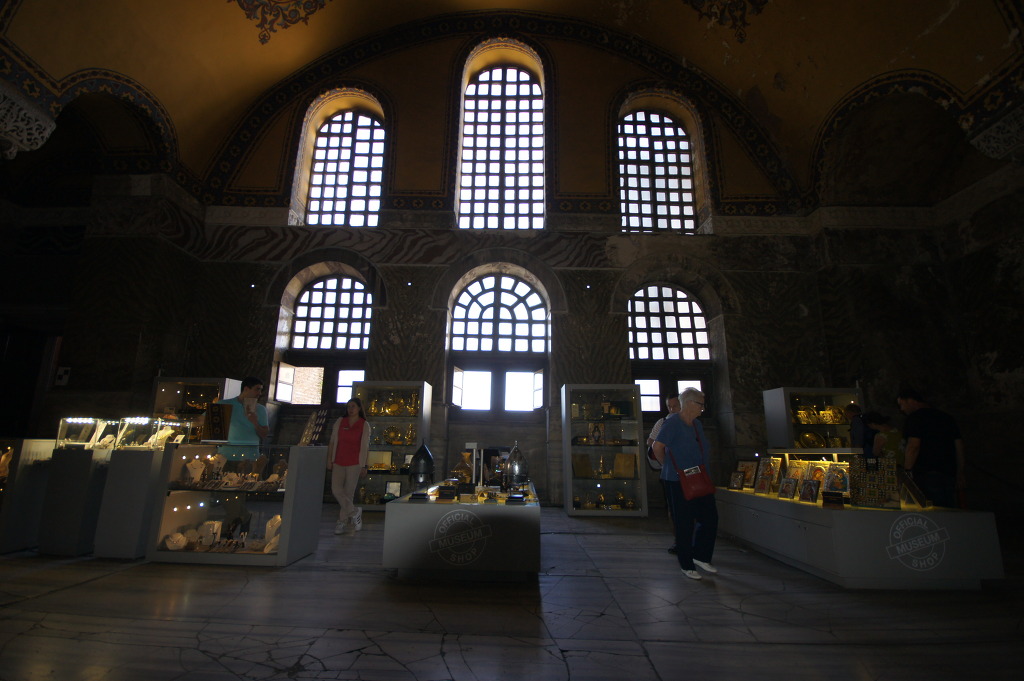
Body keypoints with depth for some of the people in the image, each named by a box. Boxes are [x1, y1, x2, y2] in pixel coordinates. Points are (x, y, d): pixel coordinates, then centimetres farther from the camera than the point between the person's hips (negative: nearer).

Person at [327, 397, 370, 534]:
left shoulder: (364, 425, -2)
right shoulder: (339, 422, 6)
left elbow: (365, 447, -2)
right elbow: (332, 441, 9)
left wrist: (364, 466, -5)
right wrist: (329, 459, 4)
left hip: (354, 463, -3)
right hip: (338, 462, 3)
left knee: (348, 492, 2)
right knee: (336, 489, -5)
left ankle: (342, 521, 19)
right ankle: (354, 512, 13)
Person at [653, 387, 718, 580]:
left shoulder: (697, 424, 11)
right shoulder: (672, 423, -15)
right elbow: (657, 446, -17)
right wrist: (669, 466, -4)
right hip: (678, 483, -8)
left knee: (710, 518, 9)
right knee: (684, 524, 3)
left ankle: (700, 556, 28)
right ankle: (686, 565, 19)